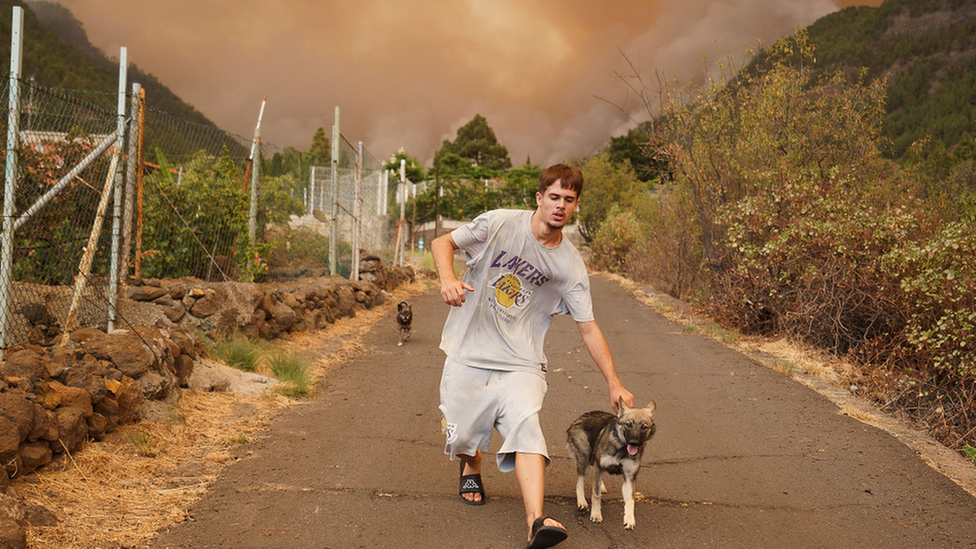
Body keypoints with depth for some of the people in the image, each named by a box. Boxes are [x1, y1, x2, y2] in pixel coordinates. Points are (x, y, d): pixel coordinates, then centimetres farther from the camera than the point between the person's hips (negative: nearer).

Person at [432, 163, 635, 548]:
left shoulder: (570, 266, -3)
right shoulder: (499, 224, -7)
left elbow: (588, 328, 1)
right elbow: (443, 243, 1)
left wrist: (613, 382, -5)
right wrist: (448, 279, -20)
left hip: (520, 364, 0)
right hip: (468, 355, 0)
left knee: (525, 426, -24)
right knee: (463, 437, 6)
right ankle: (472, 470, 45)